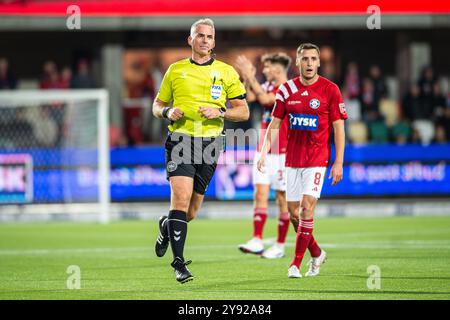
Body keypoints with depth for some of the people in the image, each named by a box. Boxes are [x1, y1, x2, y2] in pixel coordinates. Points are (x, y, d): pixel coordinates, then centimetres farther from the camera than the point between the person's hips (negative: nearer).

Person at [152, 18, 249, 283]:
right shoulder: (175, 70, 9)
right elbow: (158, 105, 18)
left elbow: (244, 112, 7)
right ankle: (179, 263, -15)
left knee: (191, 211, 6)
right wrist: (168, 112, -5)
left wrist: (219, 113, -11)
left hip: (209, 143, 1)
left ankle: (167, 226, 41)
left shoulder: (226, 72, 8)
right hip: (180, 140, -1)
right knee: (181, 197, -19)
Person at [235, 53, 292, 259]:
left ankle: (280, 245, 6)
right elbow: (249, 97, 4)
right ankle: (257, 240, -9)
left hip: (282, 152, -7)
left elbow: (265, 99, -24)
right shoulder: (268, 86, 12)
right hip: (264, 150, 7)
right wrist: (247, 78, -3)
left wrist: (250, 76, -20)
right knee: (260, 194, -4)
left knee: (282, 198, 0)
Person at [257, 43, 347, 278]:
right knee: (293, 210, 5)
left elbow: (339, 128, -4)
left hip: (317, 159, -4)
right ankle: (316, 254, 26)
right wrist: (264, 152, 0)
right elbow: (274, 124, 9)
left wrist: (338, 163, -9)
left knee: (307, 207, -14)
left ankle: (296, 264, -9)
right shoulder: (286, 89, 3)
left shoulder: (330, 90, -6)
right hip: (292, 159, 4)